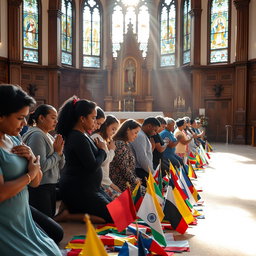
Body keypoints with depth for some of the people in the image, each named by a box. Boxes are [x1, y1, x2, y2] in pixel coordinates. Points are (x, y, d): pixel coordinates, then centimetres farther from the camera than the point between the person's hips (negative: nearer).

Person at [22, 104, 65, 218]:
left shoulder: (49, 136, 12)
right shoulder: (37, 136, -15)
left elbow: (60, 166, 14)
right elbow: (41, 166, -24)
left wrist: (60, 151, -4)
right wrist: (57, 153, -10)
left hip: (51, 187, 9)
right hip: (40, 188, -9)